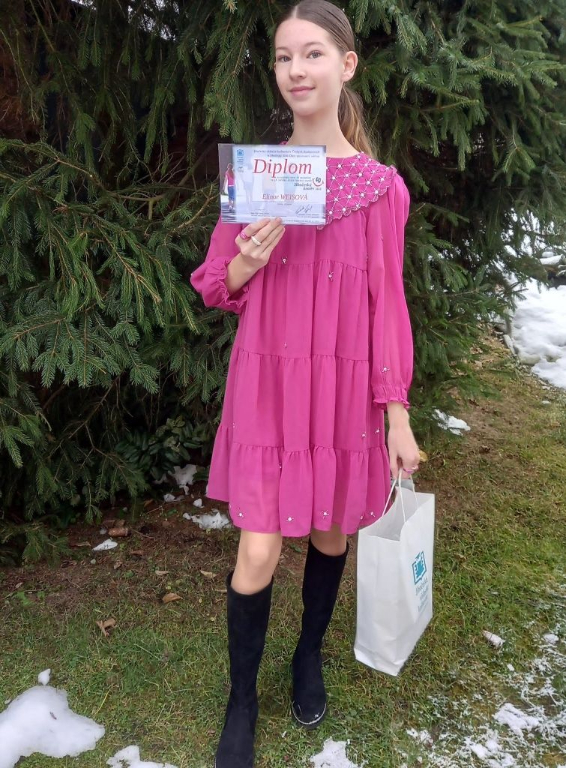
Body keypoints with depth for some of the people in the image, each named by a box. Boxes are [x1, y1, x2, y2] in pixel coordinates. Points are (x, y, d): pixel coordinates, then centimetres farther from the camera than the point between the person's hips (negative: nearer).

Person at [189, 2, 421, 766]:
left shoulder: (381, 187, -3)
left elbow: (387, 303, -1)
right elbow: (215, 286, 6)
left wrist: (398, 414, -1)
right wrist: (249, 260, -17)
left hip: (344, 391, 1)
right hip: (268, 385, 0)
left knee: (331, 536, 15)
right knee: (258, 554, 0)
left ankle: (309, 657, 45)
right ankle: (241, 700, 27)